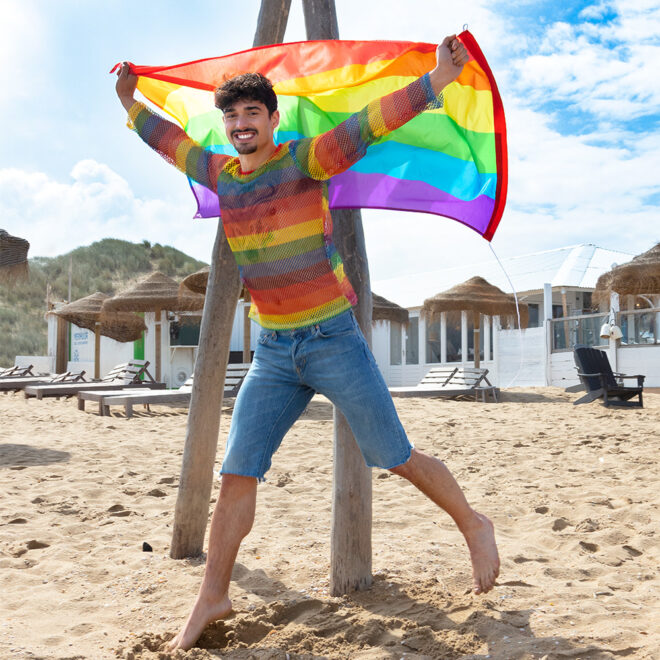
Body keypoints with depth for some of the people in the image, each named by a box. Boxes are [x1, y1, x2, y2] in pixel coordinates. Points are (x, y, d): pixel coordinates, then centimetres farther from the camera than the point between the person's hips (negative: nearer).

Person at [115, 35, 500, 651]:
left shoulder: (304, 159, -7)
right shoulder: (220, 174, 9)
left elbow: (368, 123, -17)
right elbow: (169, 138, 27)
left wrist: (437, 80, -26)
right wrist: (130, 102, 35)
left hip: (333, 339, -4)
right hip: (274, 352, 5)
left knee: (396, 456, 3)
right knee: (236, 474, 1)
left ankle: (474, 525, 27)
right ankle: (212, 598, 15)